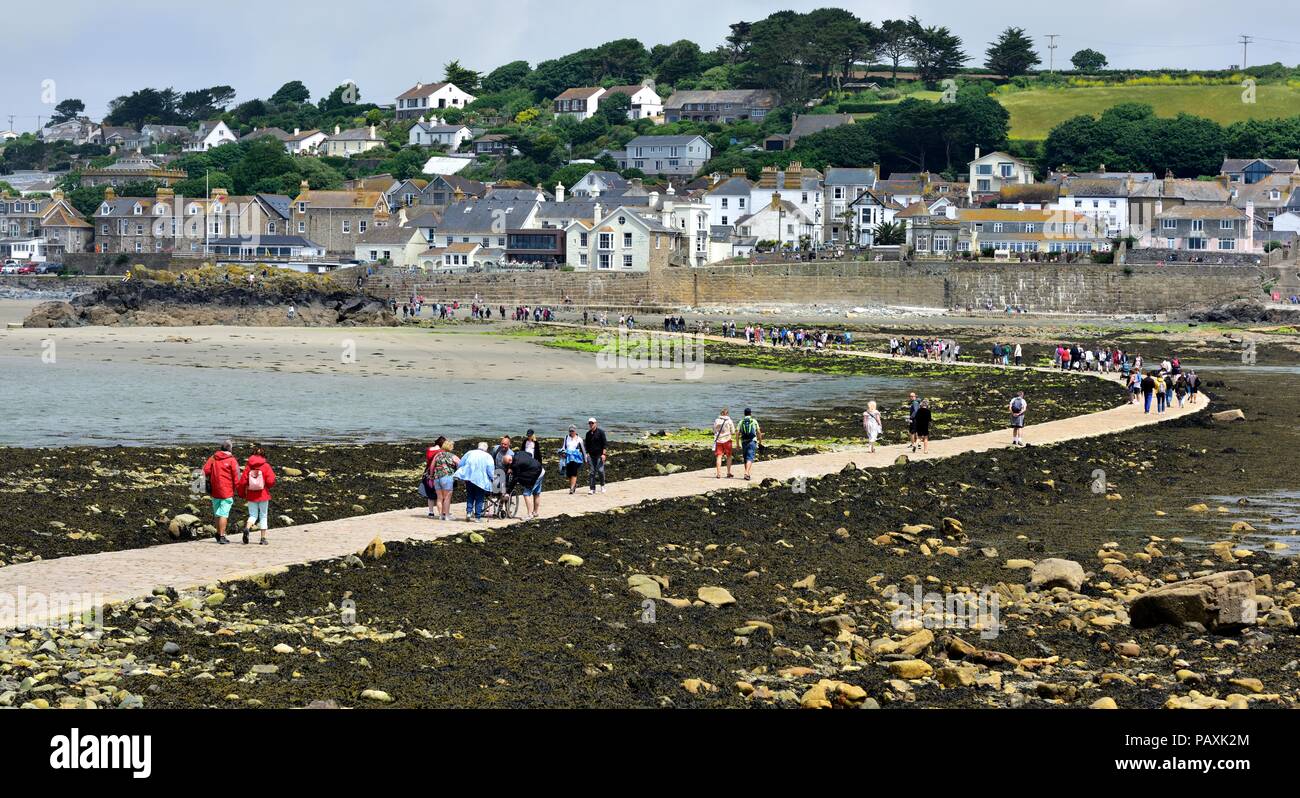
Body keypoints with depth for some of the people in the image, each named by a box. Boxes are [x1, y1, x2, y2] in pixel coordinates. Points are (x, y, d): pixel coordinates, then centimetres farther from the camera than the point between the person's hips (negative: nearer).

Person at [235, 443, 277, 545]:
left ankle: (247, 528, -20)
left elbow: (242, 481, -4)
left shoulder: (248, 466, -2)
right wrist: (269, 486, 12)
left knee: (253, 515, 11)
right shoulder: (266, 466, -7)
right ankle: (263, 538, 8)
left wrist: (242, 493, 11)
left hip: (251, 496, 1)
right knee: (263, 516, 9)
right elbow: (270, 481, -12)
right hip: (263, 495, -1)